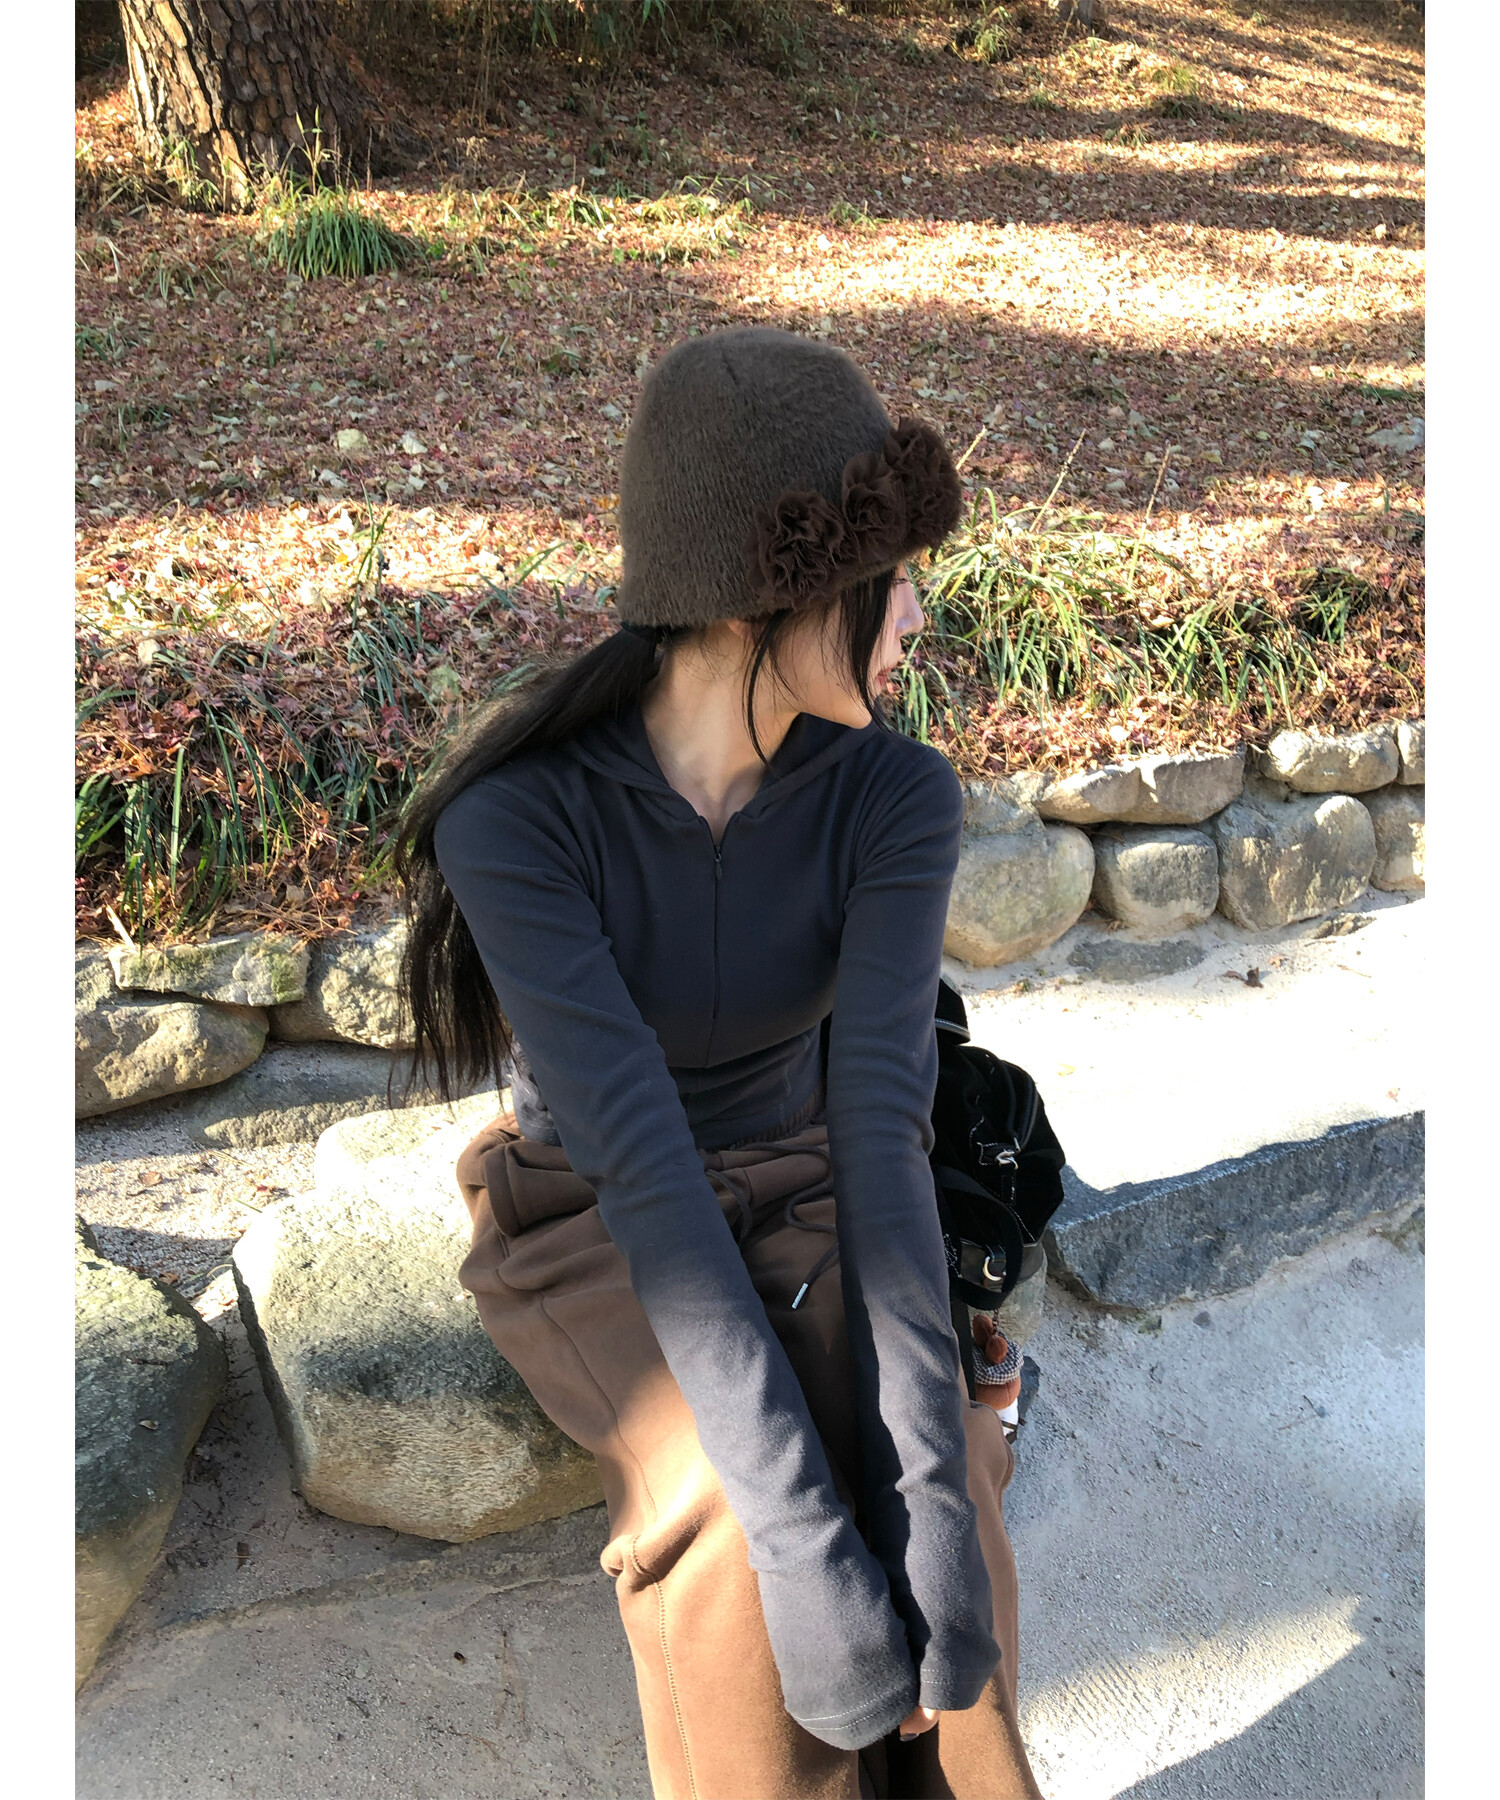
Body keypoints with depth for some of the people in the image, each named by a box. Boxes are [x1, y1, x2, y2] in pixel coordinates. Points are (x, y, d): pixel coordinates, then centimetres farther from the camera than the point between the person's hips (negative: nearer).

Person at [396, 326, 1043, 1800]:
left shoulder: (899, 797, -19)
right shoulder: (515, 821, -28)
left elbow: (879, 1117, -27)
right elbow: (639, 1156, -35)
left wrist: (929, 1470, -36)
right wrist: (795, 1525, -38)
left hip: (790, 1202, 2)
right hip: (586, 1231, -2)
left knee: (935, 1500, -25)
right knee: (733, 1528, -29)